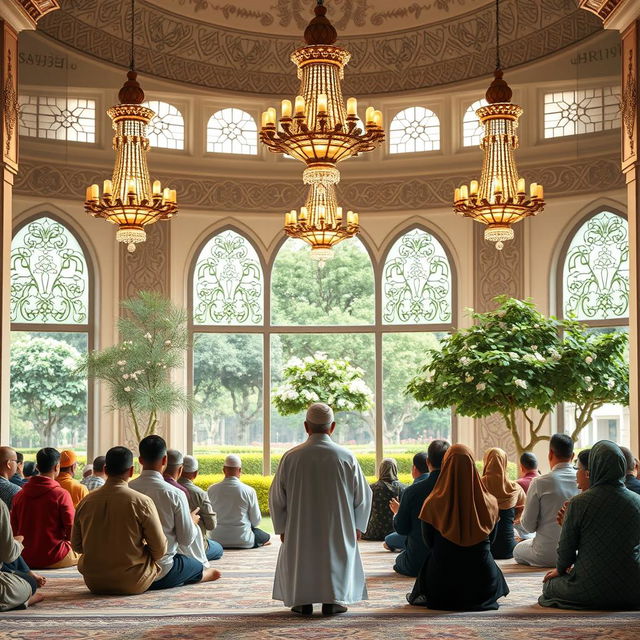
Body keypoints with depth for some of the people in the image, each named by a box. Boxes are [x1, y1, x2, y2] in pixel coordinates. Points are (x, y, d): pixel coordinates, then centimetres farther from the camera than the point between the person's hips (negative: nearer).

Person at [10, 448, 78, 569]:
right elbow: (72, 531, -13)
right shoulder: (61, 494, -13)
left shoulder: (19, 495, 2)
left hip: (26, 559, 6)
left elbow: (14, 530, 7)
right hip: (54, 559, -6)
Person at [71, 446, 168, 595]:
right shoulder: (142, 502, -15)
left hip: (94, 583, 5)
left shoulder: (86, 502, -3)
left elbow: (76, 545, 8)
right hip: (133, 584, -5)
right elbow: (160, 549, -10)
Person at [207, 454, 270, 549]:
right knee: (266, 536, 26)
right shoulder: (249, 491, -13)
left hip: (218, 541, 2)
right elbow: (256, 521, -3)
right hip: (243, 541, -2)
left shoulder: (211, 490, -7)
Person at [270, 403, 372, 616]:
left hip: (300, 532, 0)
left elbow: (276, 498, -1)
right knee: (337, 561, 15)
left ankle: (302, 601, 14)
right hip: (338, 531, 0)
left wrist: (281, 528, 12)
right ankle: (333, 601, 9)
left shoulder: (291, 457, -9)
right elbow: (363, 496, 0)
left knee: (300, 561, 16)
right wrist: (358, 526, 13)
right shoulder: (346, 458, -9)